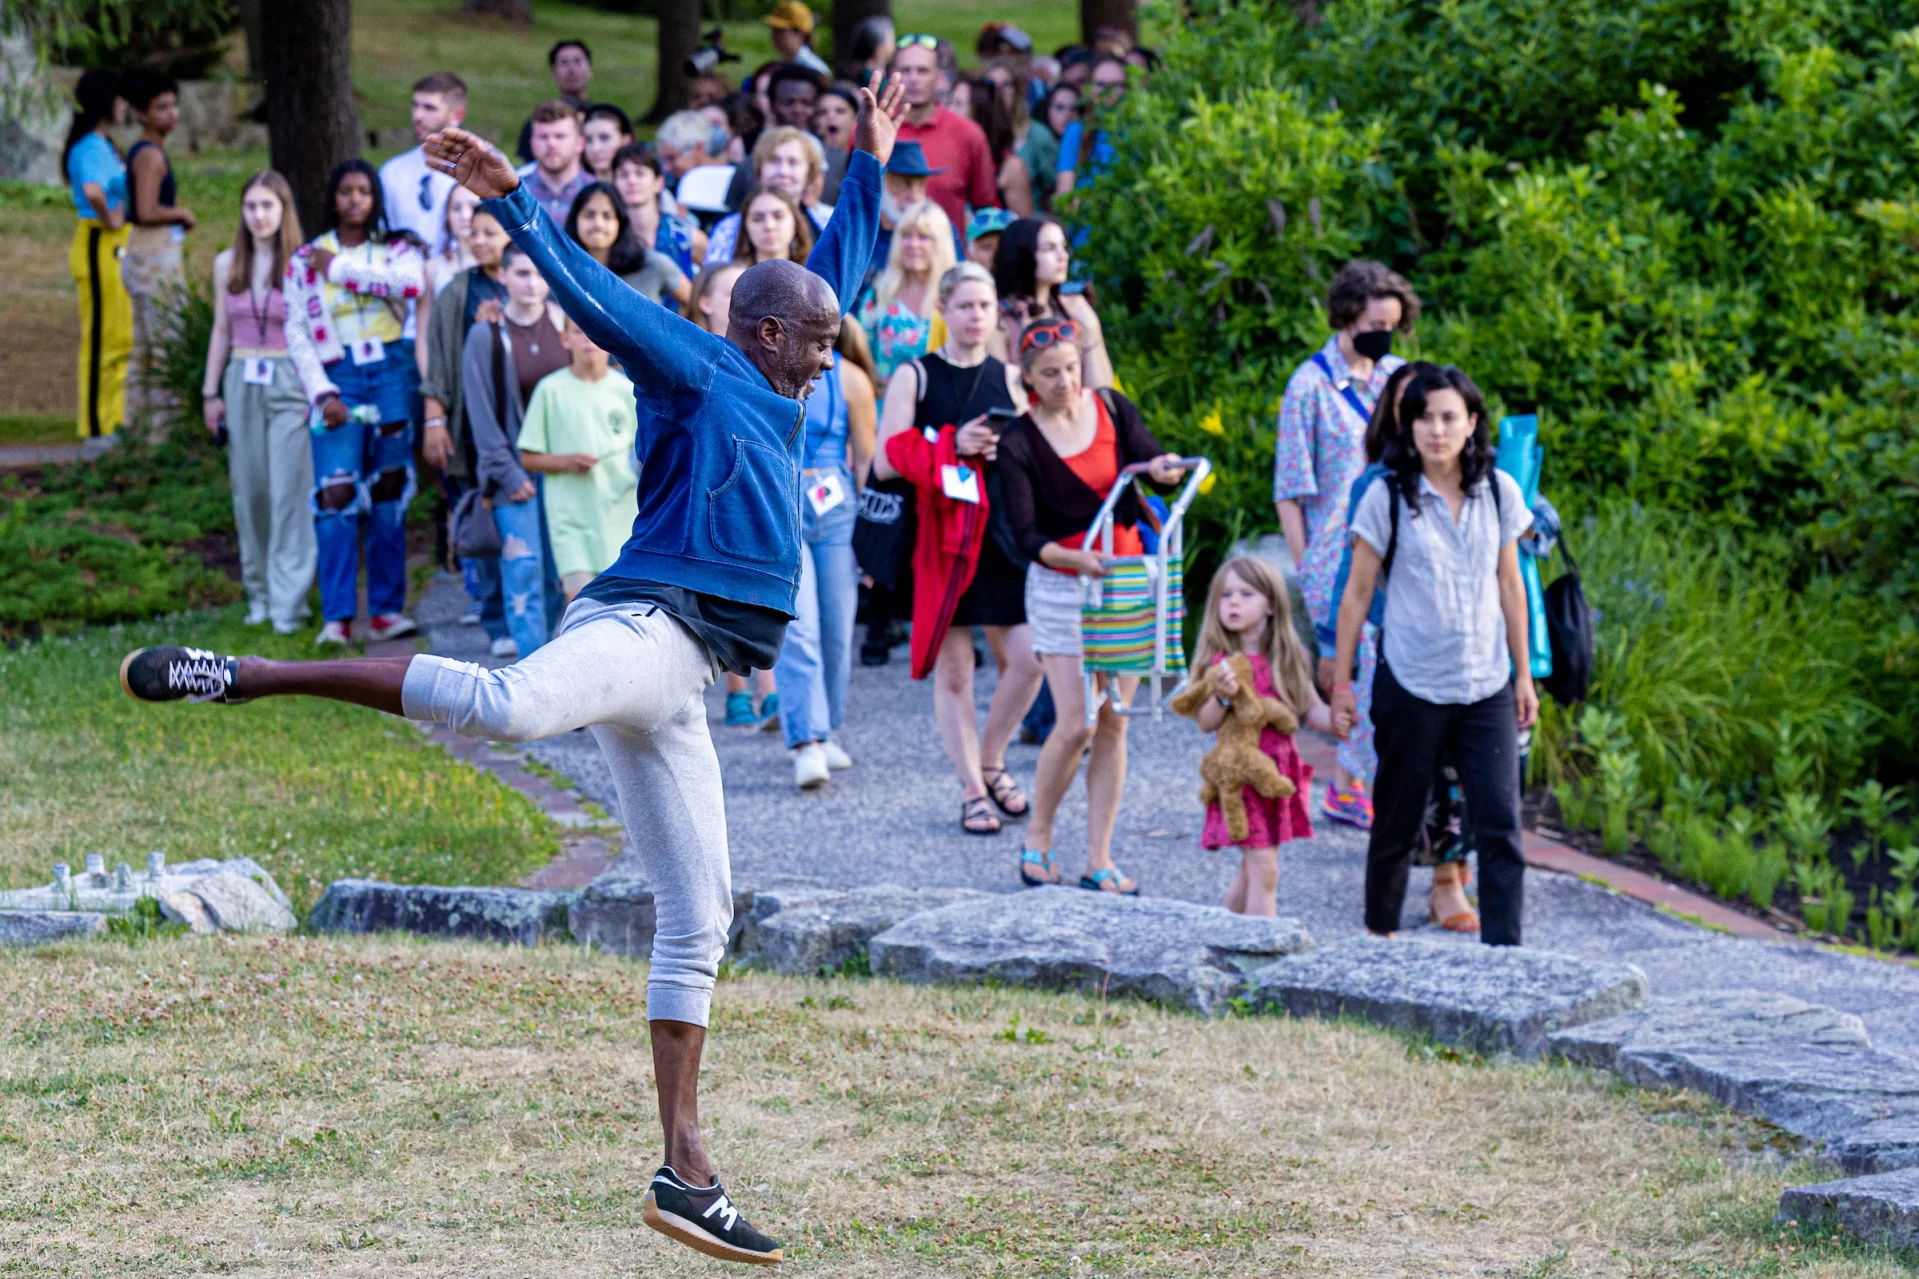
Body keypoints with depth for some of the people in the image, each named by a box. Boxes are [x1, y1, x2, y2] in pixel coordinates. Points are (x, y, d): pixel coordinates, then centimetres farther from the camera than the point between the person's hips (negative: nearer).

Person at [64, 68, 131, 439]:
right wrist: (108, 220, -22)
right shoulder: (91, 148, -18)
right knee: (103, 337, -4)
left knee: (121, 337, 15)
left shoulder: (100, 144, 13)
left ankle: (114, 418, 22)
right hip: (100, 247, -10)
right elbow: (92, 191, -38)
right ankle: (97, 425, 2)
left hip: (115, 250, 10)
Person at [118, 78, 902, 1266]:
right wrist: (515, 201, -17)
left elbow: (838, 273, 40)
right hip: (644, 627, -9)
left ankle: (686, 1172, 6)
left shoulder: (775, 396, 28)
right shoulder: (697, 369, 6)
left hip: (678, 685, 9)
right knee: (506, 702, -40)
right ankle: (240, 675, -38)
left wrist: (871, 166, 42)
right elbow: (594, 290, -6)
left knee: (698, 924, 5)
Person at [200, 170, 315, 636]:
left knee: (290, 492, -7)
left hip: (290, 383, -4)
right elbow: (221, 332, 15)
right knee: (249, 491, 5)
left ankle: (289, 602, -6)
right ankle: (259, 593, 15)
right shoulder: (228, 265, 9)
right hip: (242, 382, 4)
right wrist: (210, 392, 13)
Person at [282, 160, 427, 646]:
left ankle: (387, 609, 7)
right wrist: (322, 392, -8)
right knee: (336, 492, -13)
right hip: (337, 377, -1)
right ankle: (337, 616, -15)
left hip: (391, 373, 1)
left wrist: (340, 269, -10)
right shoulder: (306, 260, 9)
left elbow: (412, 282, -15)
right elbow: (296, 332, 4)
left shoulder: (397, 249, 9)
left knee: (389, 492, 2)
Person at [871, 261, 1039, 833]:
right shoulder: (915, 376, 1)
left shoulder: (1008, 377, 12)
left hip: (1002, 532, 3)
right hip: (939, 534, -3)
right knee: (952, 668, 0)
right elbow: (886, 462, -5)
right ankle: (972, 792, 10)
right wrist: (953, 445, -15)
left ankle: (990, 763, 16)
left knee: (1027, 657, -7)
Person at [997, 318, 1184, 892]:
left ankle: (1099, 860, 7)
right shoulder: (1018, 445, -9)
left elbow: (1160, 463, -6)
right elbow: (1025, 536, -13)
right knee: (1076, 724, -11)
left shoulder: (1112, 409, 0)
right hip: (1060, 588, -3)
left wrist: (1161, 466, -31)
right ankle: (1037, 840, 10)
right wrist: (1072, 558, -32)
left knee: (1114, 724, 2)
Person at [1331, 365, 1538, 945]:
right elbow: (1357, 593, 0)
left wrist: (1523, 674, 13)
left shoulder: (1499, 493, 3)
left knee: (1500, 826, -8)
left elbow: (1509, 586, 12)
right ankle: (1380, 932, 29)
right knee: (1398, 823, 9)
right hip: (1410, 686, -2)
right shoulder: (1388, 498, -5)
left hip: (1487, 687, 2)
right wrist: (1341, 682, 1)